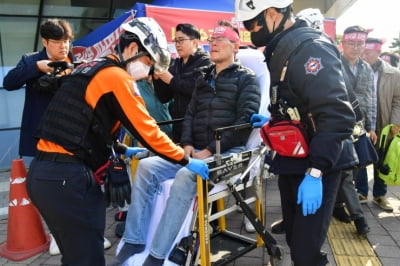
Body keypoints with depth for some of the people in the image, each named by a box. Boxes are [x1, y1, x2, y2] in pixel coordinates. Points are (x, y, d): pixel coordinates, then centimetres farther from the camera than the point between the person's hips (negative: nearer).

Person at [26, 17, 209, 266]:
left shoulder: (88, 70, 18)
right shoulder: (116, 76, -11)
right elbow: (146, 130, -13)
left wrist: (123, 150, 24)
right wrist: (187, 161, -4)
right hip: (68, 177, -10)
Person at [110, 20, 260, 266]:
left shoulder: (246, 78, 3)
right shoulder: (203, 77, 21)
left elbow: (246, 120, -9)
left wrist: (212, 150, -15)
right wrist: (187, 143, -1)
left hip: (228, 152, -6)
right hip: (198, 151, 6)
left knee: (185, 176, -34)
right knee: (147, 167, -13)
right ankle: (134, 241, -7)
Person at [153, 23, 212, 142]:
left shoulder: (205, 62, -3)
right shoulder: (175, 64, 14)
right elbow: (164, 98, 13)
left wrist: (172, 80, -14)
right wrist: (157, 78, -2)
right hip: (178, 124, 6)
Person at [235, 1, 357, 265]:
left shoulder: (310, 47, -19)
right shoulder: (284, 49, 11)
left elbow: (337, 115, -27)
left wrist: (315, 172, -28)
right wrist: (273, 120, 20)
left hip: (316, 164, -9)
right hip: (293, 161, 9)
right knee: (295, 240, 19)